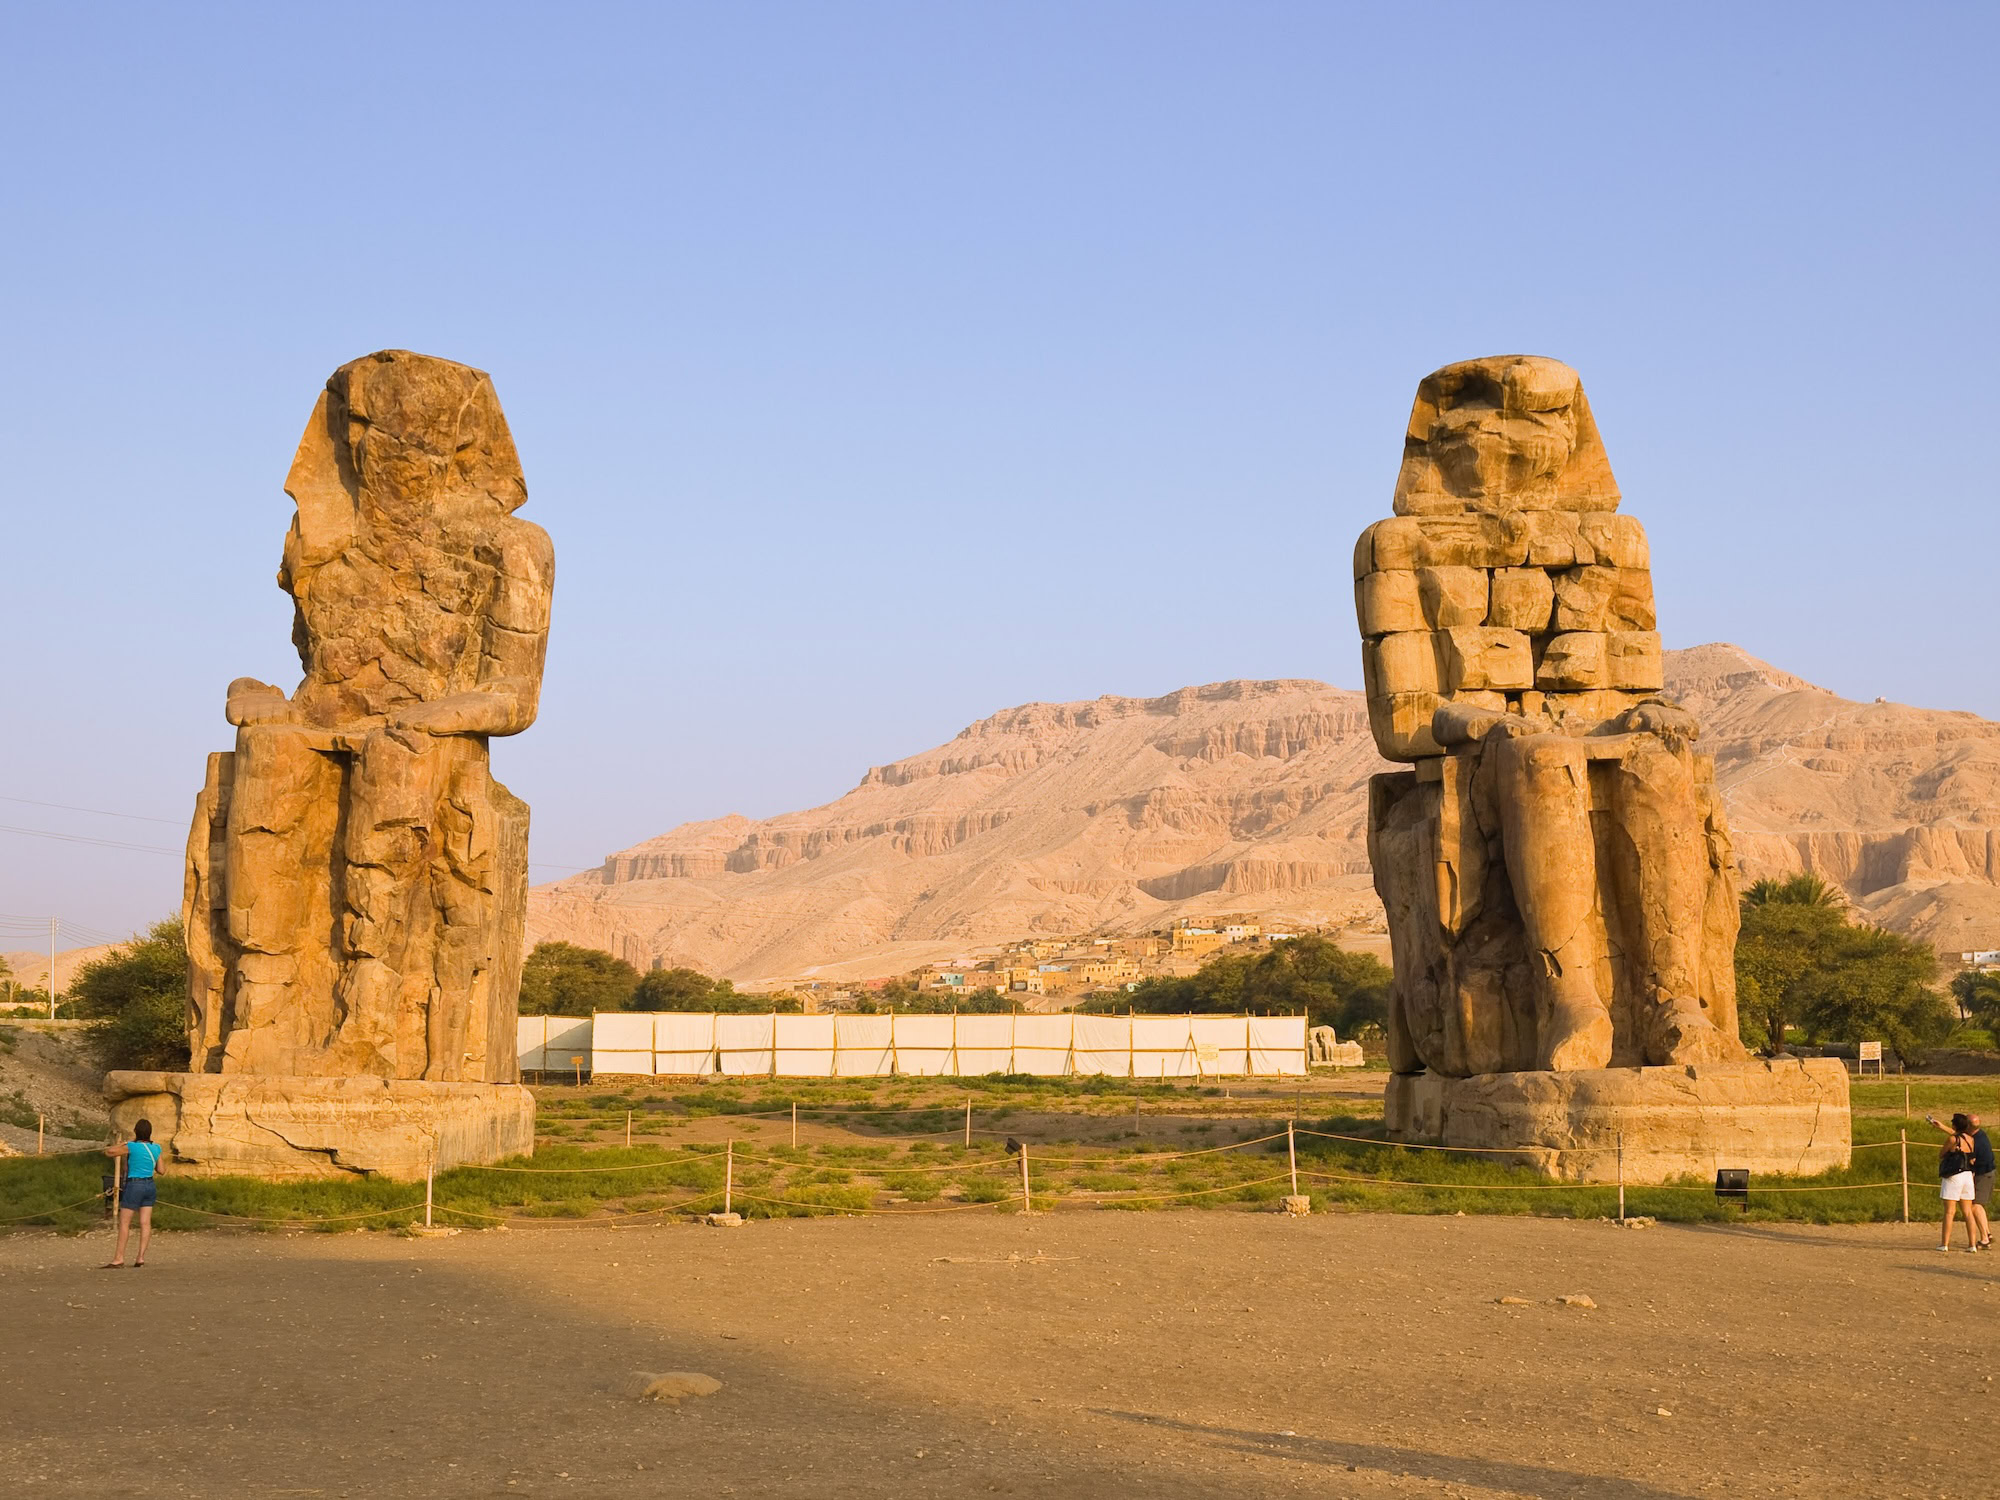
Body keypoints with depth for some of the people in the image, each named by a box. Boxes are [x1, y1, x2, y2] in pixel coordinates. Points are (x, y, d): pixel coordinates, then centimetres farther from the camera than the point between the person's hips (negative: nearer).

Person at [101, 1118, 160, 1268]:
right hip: (149, 1185, 6)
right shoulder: (155, 1148, 2)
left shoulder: (132, 1147, -14)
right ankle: (141, 1257, 2)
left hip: (134, 1185, -6)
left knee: (124, 1223, 1)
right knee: (145, 1223, 4)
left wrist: (122, 1144, 9)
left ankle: (119, 1258, 0)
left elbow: (109, 1152, -7)